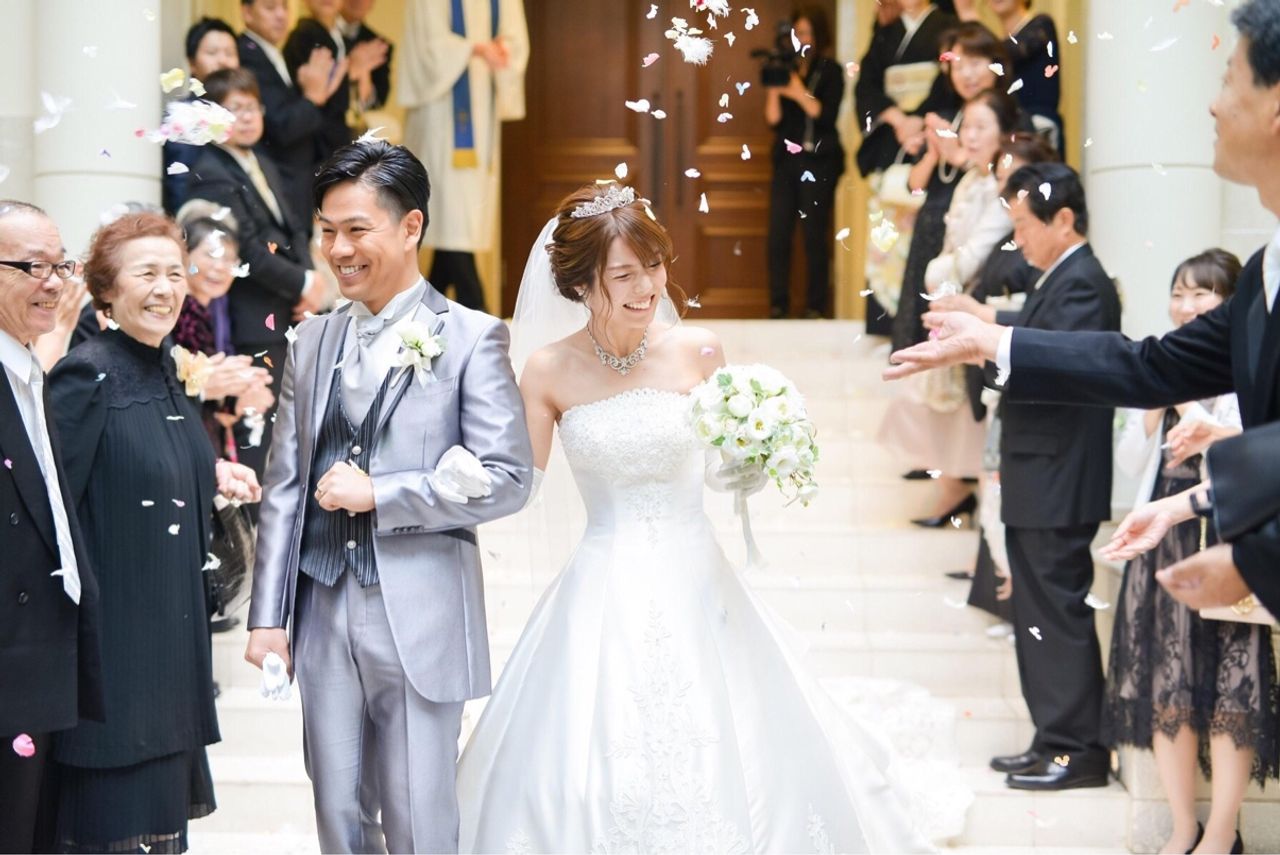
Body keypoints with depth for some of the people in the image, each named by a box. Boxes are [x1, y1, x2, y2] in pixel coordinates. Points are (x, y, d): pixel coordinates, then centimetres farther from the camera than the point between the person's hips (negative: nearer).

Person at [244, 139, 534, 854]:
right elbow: (285, 487, 10)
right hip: (322, 613, 4)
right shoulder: (313, 341, 11)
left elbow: (508, 478, -10)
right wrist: (268, 615, 5)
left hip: (419, 617, -4)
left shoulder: (472, 338, -3)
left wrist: (378, 494, -14)